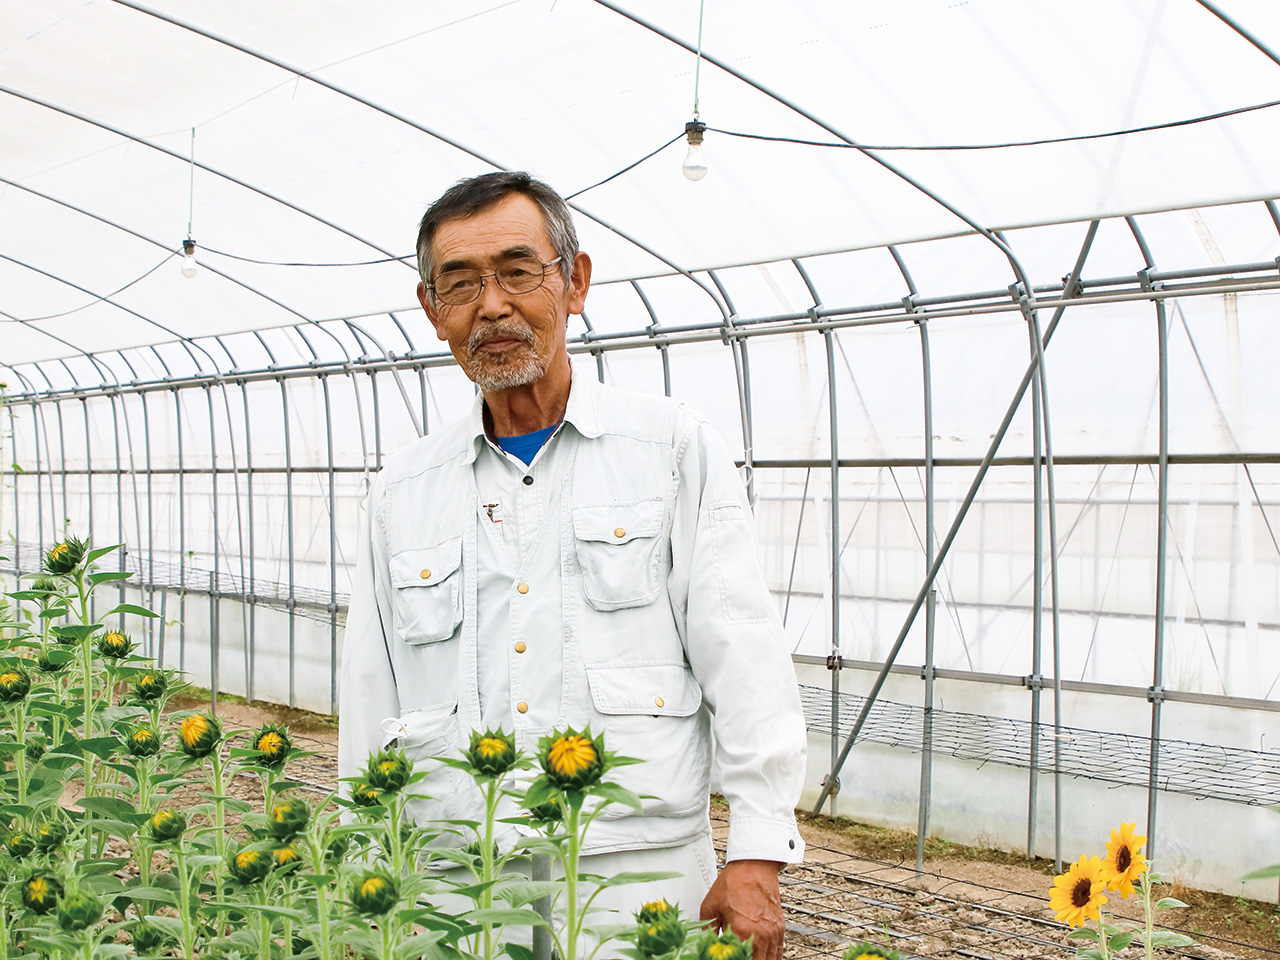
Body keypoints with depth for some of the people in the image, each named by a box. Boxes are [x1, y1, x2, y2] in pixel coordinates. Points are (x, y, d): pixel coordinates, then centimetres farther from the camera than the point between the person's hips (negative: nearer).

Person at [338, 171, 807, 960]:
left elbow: (743, 657, -6)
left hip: (640, 883, -2)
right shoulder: (403, 491, 9)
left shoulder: (677, 450, -1)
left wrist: (757, 854, -12)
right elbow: (371, 706, 12)